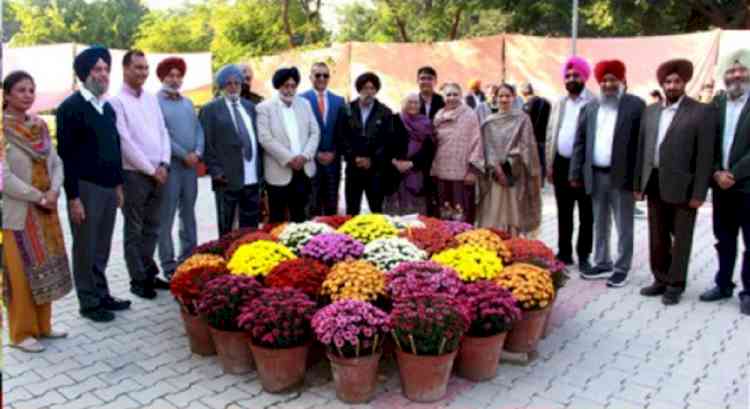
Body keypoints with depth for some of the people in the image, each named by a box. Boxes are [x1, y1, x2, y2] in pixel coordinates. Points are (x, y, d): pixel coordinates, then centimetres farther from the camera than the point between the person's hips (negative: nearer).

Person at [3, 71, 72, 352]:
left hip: (45, 210, 6)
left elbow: (56, 162, 7)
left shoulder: (39, 126, 7)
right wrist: (38, 197, -14)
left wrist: (53, 192, -10)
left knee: (45, 269, 13)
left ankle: (42, 325, 27)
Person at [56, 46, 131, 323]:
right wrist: (73, 197, -15)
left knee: (101, 248, 15)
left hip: (108, 187, 6)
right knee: (85, 249, 5)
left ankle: (102, 295, 27)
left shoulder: (108, 107, 12)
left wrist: (118, 184, 14)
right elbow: (65, 154, -12)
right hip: (85, 188, -6)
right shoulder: (70, 107, -8)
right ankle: (89, 302, 17)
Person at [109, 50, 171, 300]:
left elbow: (163, 132, 11)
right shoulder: (117, 101, -8)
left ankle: (148, 273, 25)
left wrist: (164, 164, -2)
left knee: (152, 228, 13)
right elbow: (125, 141, -13)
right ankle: (138, 279, 12)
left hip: (158, 173, 6)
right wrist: (150, 169, -11)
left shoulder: (151, 98, 12)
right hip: (134, 174, -6)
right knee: (134, 230, 4)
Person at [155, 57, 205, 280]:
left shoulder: (188, 102, 15)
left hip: (191, 165, 6)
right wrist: (184, 155, -13)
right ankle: (169, 265, 6)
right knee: (166, 217, 0)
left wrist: (197, 153, -6)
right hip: (169, 165, -6)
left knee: (189, 214, 12)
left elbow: (198, 130, 11)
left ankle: (189, 259, 21)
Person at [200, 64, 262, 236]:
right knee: (226, 229, 6)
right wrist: (216, 171, -13)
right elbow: (207, 144, -5)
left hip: (253, 177, 5)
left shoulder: (250, 106, 15)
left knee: (251, 227, 10)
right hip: (227, 178, -5)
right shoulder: (210, 109, -1)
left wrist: (261, 170, 11)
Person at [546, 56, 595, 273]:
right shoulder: (559, 104, 11)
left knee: (586, 214, 5)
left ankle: (583, 256, 15)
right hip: (562, 163, 5)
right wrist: (549, 165, 8)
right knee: (563, 213, 13)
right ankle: (564, 252, 23)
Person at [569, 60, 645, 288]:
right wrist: (576, 173, 3)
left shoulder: (635, 105, -5)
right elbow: (580, 142, 8)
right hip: (596, 175, 5)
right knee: (600, 225, 15)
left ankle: (621, 269, 15)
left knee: (624, 227, 6)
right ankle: (602, 264, 27)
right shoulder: (590, 108, 8)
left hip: (622, 176, -4)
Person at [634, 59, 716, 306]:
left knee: (680, 239, 7)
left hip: (682, 187, -5)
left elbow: (705, 156, -9)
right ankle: (661, 279, 28)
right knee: (657, 238, 14)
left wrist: (699, 193, -13)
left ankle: (675, 284, 20)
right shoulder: (650, 111, 9)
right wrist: (638, 184, 8)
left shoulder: (702, 112, -6)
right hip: (654, 185, 5)